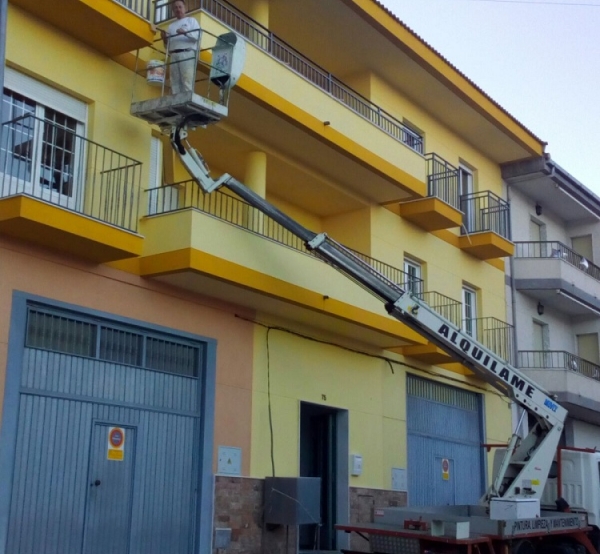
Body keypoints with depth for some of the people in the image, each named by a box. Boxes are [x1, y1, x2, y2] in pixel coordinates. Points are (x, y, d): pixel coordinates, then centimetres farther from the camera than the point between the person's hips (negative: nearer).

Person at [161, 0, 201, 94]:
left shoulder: (191, 20, 16)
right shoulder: (171, 26, 28)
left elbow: (198, 36, 0)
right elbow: (167, 46, 23)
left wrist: (185, 33, -15)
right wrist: (164, 39, 3)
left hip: (187, 54, -4)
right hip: (174, 56, 5)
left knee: (187, 82, -16)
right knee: (175, 83, -5)